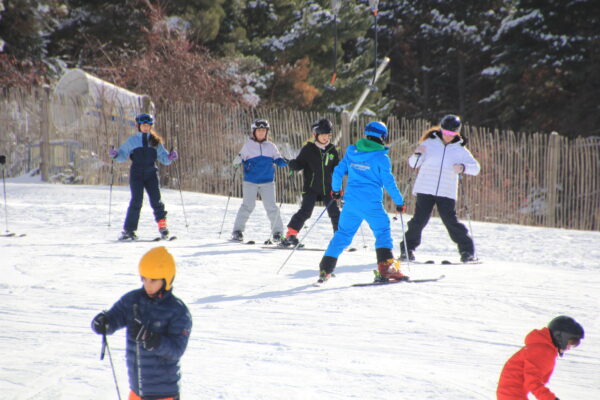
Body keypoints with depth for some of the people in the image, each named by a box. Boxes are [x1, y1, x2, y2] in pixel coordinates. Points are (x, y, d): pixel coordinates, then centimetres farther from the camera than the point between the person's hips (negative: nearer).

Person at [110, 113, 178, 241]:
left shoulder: (155, 141, 15)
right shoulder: (132, 141, 12)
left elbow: (163, 158, 14)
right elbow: (122, 155, 12)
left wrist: (170, 157, -7)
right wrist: (115, 154, -9)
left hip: (151, 174, 1)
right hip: (136, 174, -1)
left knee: (156, 199, -11)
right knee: (136, 200, -10)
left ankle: (162, 225, 1)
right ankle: (129, 229, -6)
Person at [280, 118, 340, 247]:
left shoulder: (332, 150, 7)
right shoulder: (308, 149, -3)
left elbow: (337, 167, 15)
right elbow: (299, 164, -3)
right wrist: (292, 164, -24)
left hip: (327, 188, 4)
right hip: (311, 187, -3)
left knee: (334, 212, 4)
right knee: (305, 211, -17)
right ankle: (291, 234, -13)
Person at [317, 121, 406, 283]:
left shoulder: (351, 152, 8)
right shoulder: (381, 158, -5)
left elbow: (338, 171, 13)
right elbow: (389, 183, -4)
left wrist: (336, 190, 29)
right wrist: (399, 202, 5)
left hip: (350, 201, 5)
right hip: (372, 203, -5)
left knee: (343, 234, 13)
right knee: (383, 232, 5)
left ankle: (325, 269, 8)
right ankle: (385, 267, -10)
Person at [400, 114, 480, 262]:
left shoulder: (460, 149, 7)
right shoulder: (430, 143, 4)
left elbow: (476, 167, 4)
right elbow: (413, 164, 5)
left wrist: (463, 167, -16)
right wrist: (417, 154, -17)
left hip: (447, 193, 0)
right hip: (425, 189, 0)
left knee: (451, 221, -7)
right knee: (420, 219, -7)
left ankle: (467, 250, 3)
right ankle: (408, 248, 8)